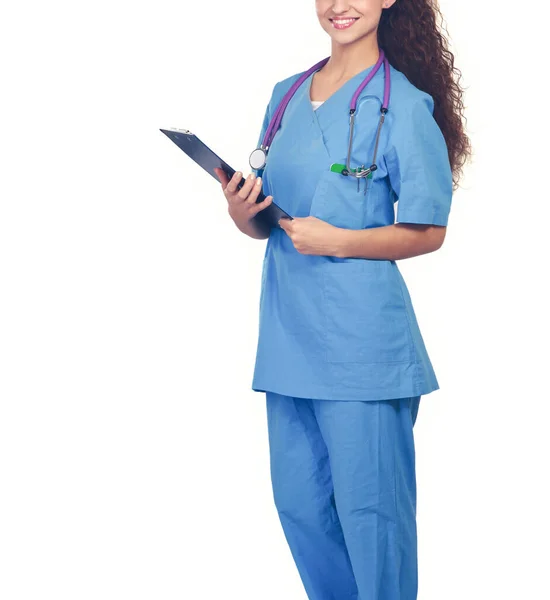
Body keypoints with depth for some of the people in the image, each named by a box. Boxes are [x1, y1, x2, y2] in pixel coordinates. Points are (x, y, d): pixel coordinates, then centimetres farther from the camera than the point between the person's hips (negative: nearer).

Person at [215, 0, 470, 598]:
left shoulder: (404, 105, -5)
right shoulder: (286, 95, 14)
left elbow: (427, 232, -6)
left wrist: (337, 241, -17)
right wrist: (243, 212, -4)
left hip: (360, 339, -6)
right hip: (288, 334, 6)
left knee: (369, 508, -1)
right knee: (298, 502, 12)